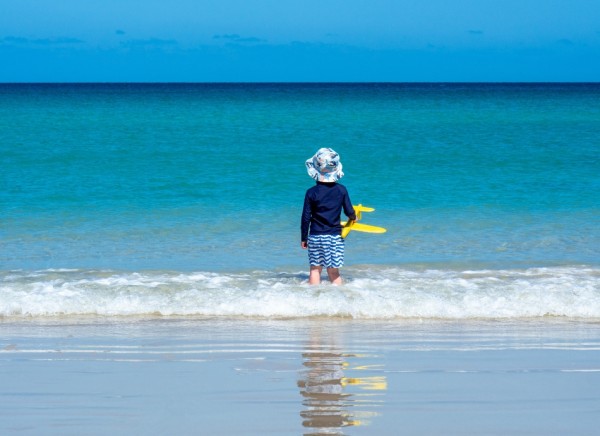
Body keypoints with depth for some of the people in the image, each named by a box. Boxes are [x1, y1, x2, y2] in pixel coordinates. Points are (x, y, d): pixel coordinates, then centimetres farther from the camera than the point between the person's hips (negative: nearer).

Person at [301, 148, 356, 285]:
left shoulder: (311, 193, -6)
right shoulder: (341, 190, -3)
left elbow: (306, 217, -4)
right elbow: (349, 212, 3)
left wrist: (303, 238, 6)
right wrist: (353, 217, 27)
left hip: (316, 236, -1)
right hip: (335, 236, 1)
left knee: (315, 269, 7)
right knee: (334, 272, 6)